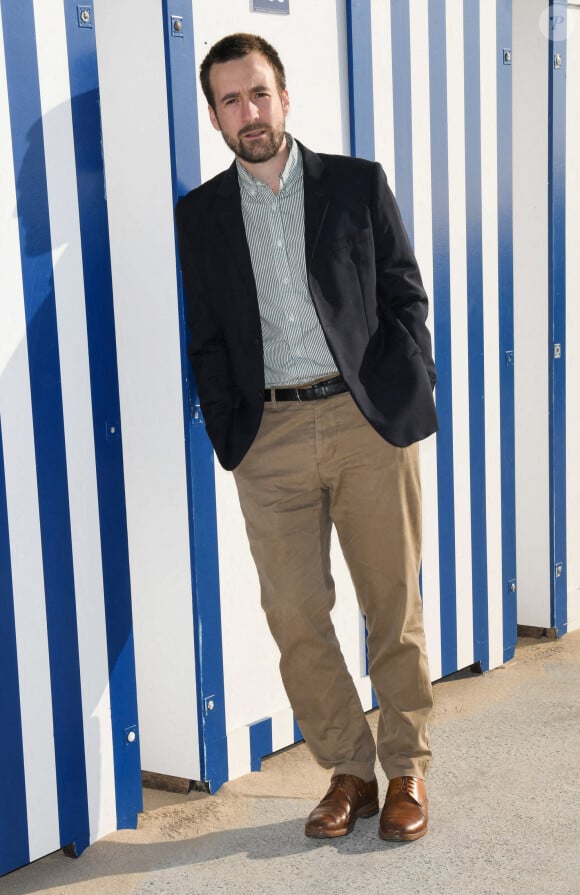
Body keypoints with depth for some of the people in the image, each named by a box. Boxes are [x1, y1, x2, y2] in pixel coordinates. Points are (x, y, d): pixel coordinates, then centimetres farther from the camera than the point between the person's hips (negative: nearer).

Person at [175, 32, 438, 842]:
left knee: (394, 606, 5)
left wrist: (407, 400, -2)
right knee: (296, 618, 1)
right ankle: (348, 771, 17)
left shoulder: (359, 184, 7)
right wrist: (230, 437, 0)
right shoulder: (201, 214, 10)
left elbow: (406, 299, 7)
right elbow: (207, 341, 10)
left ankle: (407, 771, 20)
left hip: (369, 422, -1)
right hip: (271, 436, 1)